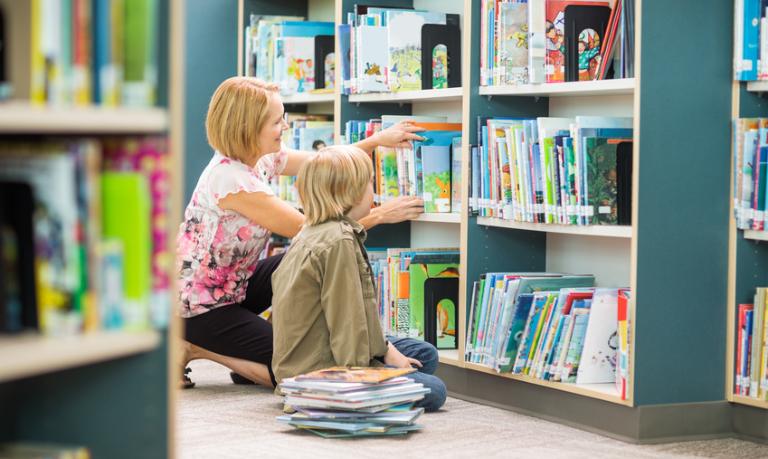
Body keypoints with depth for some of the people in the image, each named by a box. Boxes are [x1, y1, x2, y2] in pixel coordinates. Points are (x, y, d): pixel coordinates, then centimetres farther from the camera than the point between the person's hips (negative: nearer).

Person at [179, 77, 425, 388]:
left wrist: (377, 141, 0)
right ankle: (195, 349, -1)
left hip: (233, 287, 9)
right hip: (201, 307, -9)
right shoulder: (230, 178, -29)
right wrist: (379, 215, -19)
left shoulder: (261, 158, -2)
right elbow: (307, 229, -24)